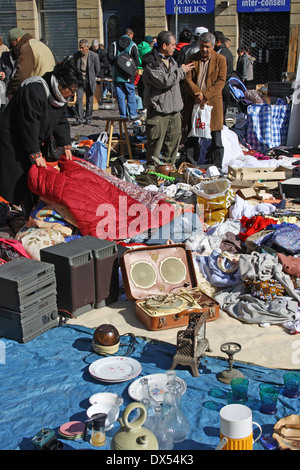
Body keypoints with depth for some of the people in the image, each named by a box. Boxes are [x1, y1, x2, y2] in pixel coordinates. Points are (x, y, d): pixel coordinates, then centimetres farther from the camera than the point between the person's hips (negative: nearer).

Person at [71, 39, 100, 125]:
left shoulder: (94, 56, -8)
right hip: (80, 81, 2)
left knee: (89, 101, 5)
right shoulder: (76, 55, 0)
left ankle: (88, 118, 18)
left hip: (89, 82, -1)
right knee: (78, 99, -9)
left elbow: (97, 69, 4)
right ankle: (79, 118, -5)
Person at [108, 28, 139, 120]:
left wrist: (115, 65, 11)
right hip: (128, 75, -2)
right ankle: (133, 114, 5)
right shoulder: (133, 45, -2)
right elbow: (136, 60, -3)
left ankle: (123, 115, 5)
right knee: (131, 94, 6)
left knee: (120, 95, 5)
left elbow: (109, 56, -2)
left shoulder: (114, 44, 6)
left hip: (117, 75, 2)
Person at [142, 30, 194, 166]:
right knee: (156, 140, -4)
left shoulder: (171, 60, 16)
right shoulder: (151, 62, -12)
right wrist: (181, 71, -11)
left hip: (174, 108, 8)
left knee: (174, 138, 13)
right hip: (158, 108, -8)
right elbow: (164, 81, -24)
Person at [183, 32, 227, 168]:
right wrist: (197, 93, -15)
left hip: (213, 101, -2)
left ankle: (216, 167, 10)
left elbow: (221, 81, -5)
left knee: (216, 137, 1)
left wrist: (205, 95, -15)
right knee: (192, 137, 7)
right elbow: (187, 80, 1)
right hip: (194, 102, 2)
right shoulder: (192, 59, 8)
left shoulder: (220, 59, 2)